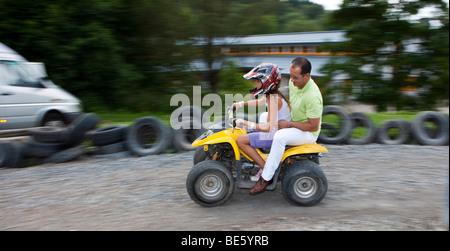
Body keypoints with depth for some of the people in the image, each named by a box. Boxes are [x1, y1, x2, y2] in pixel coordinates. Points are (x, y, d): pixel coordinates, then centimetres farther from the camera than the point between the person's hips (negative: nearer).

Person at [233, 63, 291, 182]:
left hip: (276, 135, -10)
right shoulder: (272, 94, 4)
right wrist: (241, 104, 17)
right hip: (276, 128, 10)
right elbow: (259, 102, 27)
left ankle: (265, 168, -8)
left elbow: (268, 128, -31)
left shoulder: (273, 100, -26)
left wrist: (245, 122, -28)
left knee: (240, 140, -12)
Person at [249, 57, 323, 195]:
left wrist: (289, 124, -22)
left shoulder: (312, 96, -31)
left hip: (308, 133, -10)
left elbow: (313, 126, -27)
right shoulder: (293, 82, -4)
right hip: (294, 123, 10)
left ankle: (266, 178, -23)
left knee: (280, 136, -35)